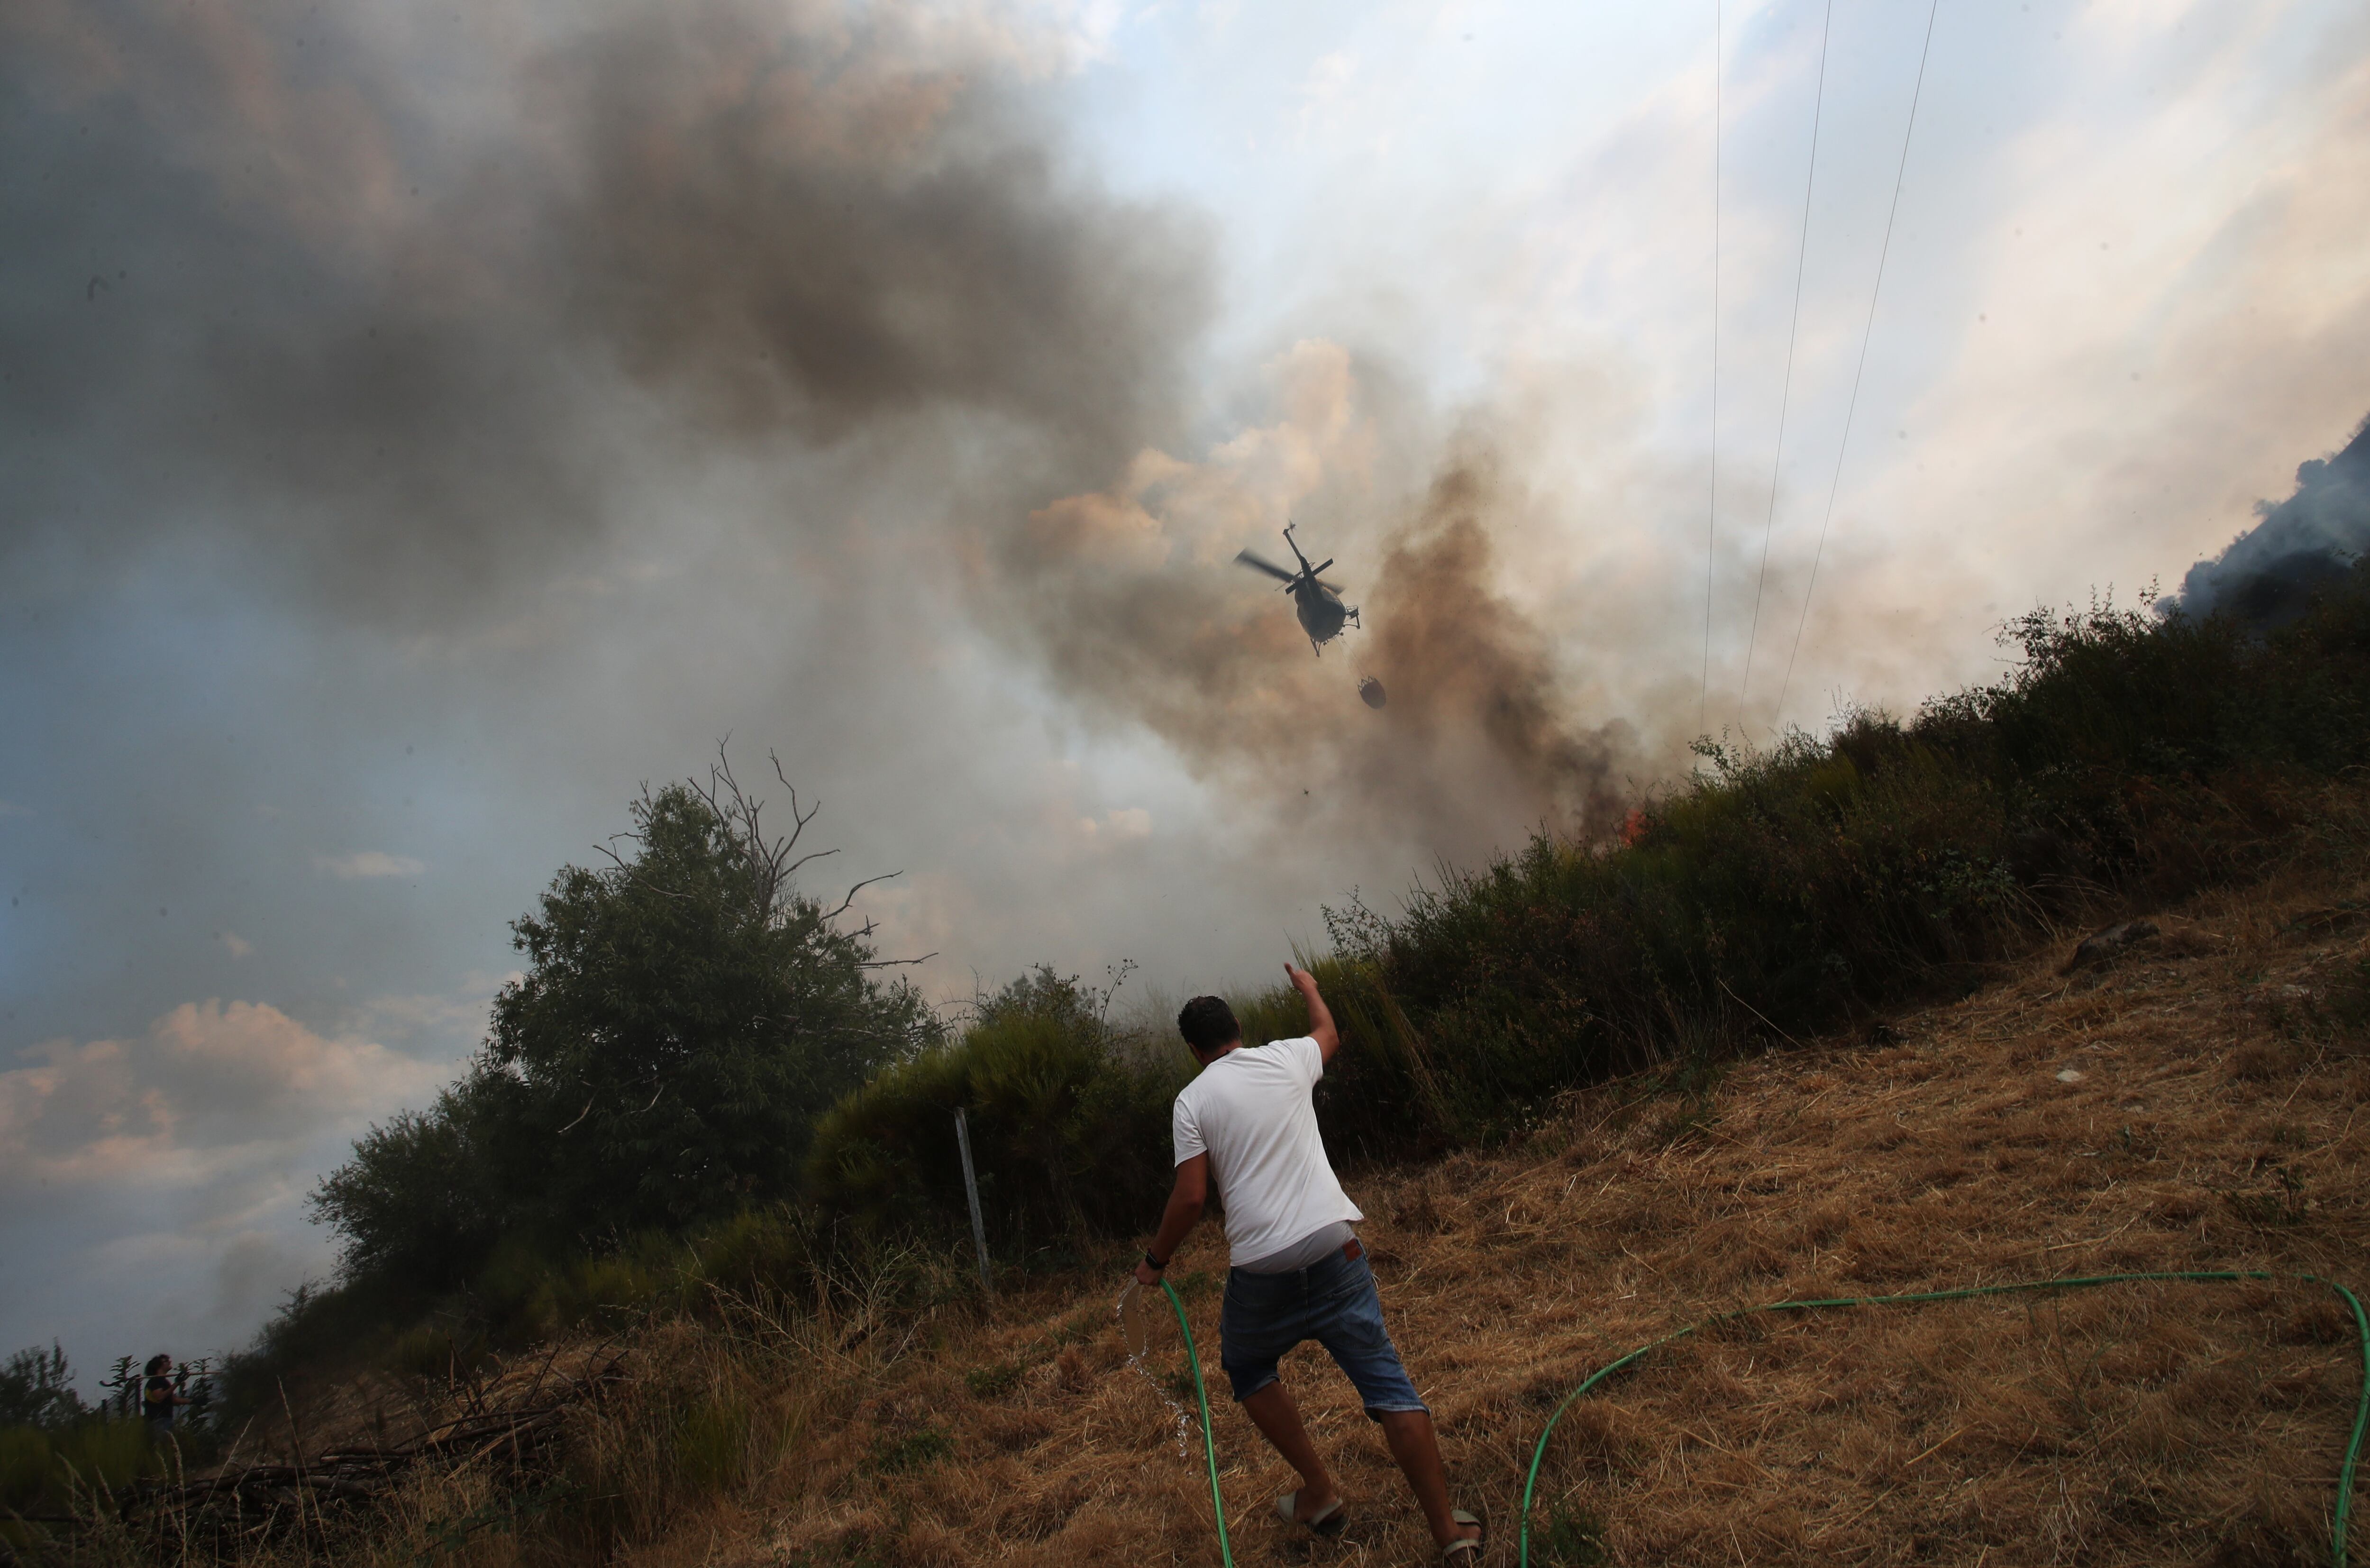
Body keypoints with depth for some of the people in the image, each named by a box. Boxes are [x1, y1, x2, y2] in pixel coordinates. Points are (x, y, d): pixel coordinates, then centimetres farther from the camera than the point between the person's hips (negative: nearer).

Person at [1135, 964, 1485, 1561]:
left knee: (1248, 1370, 26)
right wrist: (1309, 987, 51)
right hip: (1331, 1248, 2)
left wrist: (1155, 1260, 11)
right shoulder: (1288, 1059, 8)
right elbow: (1329, 1033, 32)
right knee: (1386, 1382, 6)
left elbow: (1190, 1199, -5)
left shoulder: (1192, 1100, 1)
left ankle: (1321, 1495, 25)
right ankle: (1449, 1530, 7)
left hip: (1261, 1270, -1)